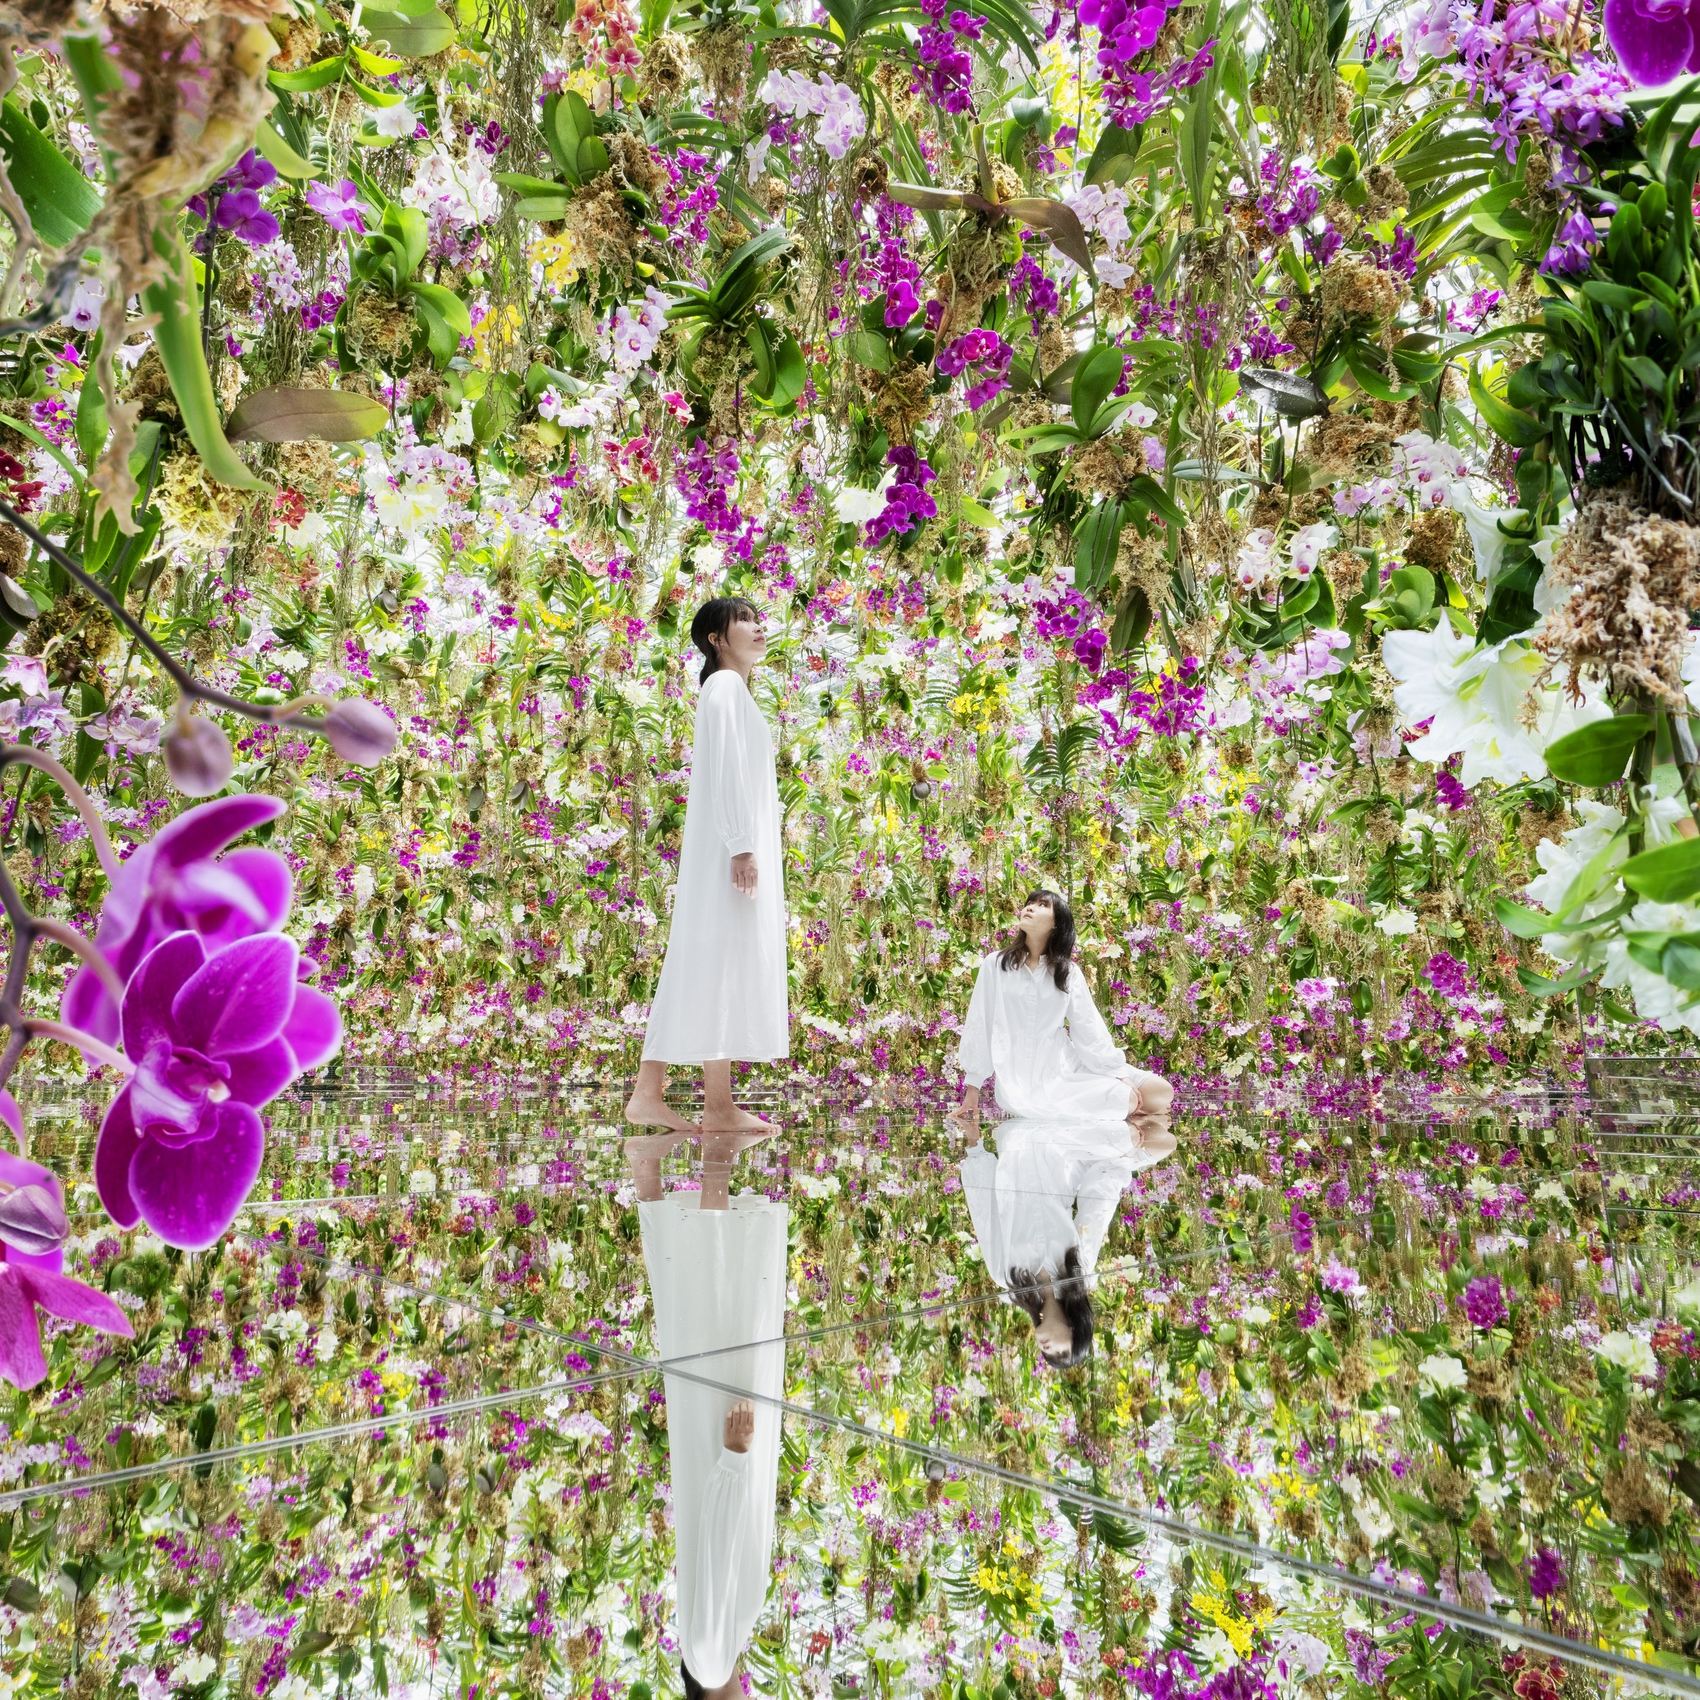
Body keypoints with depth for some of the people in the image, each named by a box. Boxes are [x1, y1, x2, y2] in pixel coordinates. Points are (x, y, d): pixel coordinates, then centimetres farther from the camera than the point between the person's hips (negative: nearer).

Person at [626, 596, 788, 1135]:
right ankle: (719, 1105, -3)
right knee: (723, 964, -8)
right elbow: (725, 769, -16)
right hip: (730, 848, -10)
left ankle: (649, 1094, 7)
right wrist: (742, 846, -22)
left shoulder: (732, 690, 23)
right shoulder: (726, 686, -6)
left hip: (731, 848, 10)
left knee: (701, 968, 6)